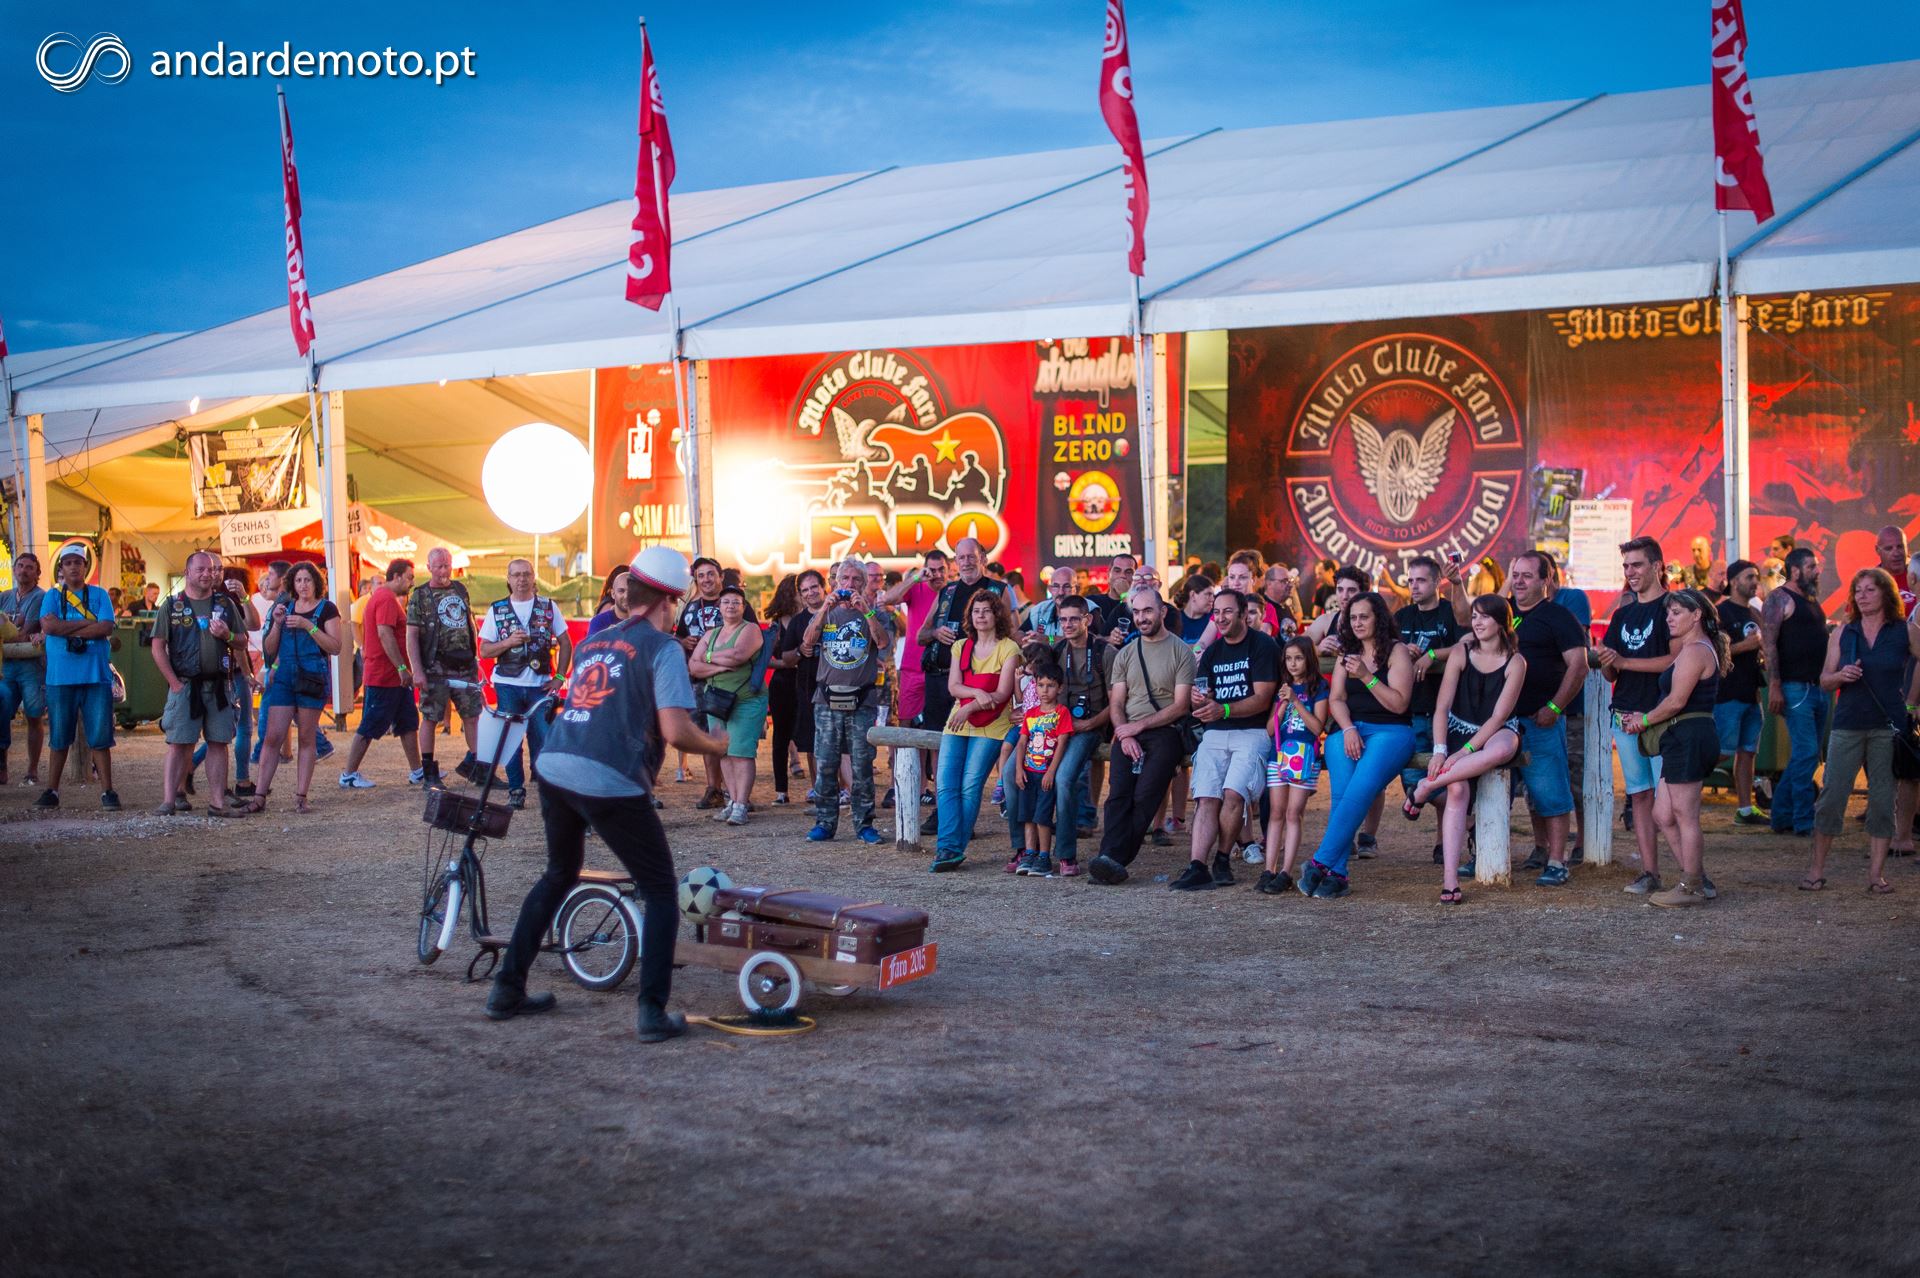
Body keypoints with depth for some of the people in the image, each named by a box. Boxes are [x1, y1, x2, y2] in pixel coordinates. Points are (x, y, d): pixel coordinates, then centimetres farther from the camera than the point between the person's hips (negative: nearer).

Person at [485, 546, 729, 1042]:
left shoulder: (591, 643, 21)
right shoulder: (662, 649, -1)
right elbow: (676, 731, -10)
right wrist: (715, 744, 8)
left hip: (553, 768, 7)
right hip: (610, 783, -7)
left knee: (559, 874, 28)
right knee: (660, 891, 8)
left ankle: (507, 988, 31)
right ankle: (653, 1012, -1)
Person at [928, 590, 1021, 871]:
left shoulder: (1008, 649, 0)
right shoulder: (960, 647, 16)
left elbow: (1002, 693, -8)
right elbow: (953, 687, 6)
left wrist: (969, 708, -18)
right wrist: (978, 693, -14)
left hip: (990, 727, -5)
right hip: (957, 724, 5)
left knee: (970, 786, -13)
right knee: (945, 784, -10)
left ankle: (952, 848, -9)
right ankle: (949, 847, -12)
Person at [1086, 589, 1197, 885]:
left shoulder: (1181, 652, 4)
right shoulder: (1125, 655, 19)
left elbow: (1181, 706, -2)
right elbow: (1117, 704, 15)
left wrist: (1139, 725, -8)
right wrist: (1125, 735, -5)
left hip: (1165, 731, -4)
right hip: (1128, 733, 4)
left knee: (1145, 795, -21)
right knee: (1119, 794, -17)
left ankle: (1114, 859, -28)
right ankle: (1112, 858, -31)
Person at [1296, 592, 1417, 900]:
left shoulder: (1396, 651, 5)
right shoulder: (1347, 654, 21)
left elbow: (1399, 704, -4)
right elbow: (1336, 699, 12)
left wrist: (1366, 677, -14)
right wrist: (1348, 729, -6)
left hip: (1391, 732, -3)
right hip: (1350, 730, 3)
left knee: (1359, 791, -29)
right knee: (1343, 792, -26)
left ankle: (1321, 864, -30)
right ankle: (1336, 874, -30)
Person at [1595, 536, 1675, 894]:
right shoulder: (1622, 615, 18)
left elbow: (1678, 660, -14)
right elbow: (1610, 673, 18)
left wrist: (1624, 662, -14)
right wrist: (1605, 661, -6)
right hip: (1625, 714, 7)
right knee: (1639, 795, 6)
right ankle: (1650, 872, 9)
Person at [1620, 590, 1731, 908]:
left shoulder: (1694, 652, -13)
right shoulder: (1704, 649, 22)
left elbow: (1676, 701, -18)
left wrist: (1645, 720, -4)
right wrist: (1647, 717, 11)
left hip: (1688, 738, -11)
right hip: (1685, 740, 11)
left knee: (1685, 816, -4)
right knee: (1663, 815, 11)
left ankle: (1691, 888, 4)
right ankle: (1699, 881, 15)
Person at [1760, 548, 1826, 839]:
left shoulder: (1812, 600, 20)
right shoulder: (1779, 599, -8)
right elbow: (1768, 643, -15)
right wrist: (1774, 686, -22)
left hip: (1817, 688, 9)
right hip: (1794, 688, -9)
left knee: (1807, 755, 11)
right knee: (1806, 753, -11)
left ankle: (1782, 817, 18)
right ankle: (1804, 822, -7)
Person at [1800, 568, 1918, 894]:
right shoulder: (1842, 633, 6)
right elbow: (1824, 680, 7)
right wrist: (1841, 676, -13)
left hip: (1888, 726, -1)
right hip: (1848, 725, 1)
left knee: (1882, 799, 3)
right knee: (1832, 795, -3)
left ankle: (1876, 873, 9)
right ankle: (1817, 869, 4)